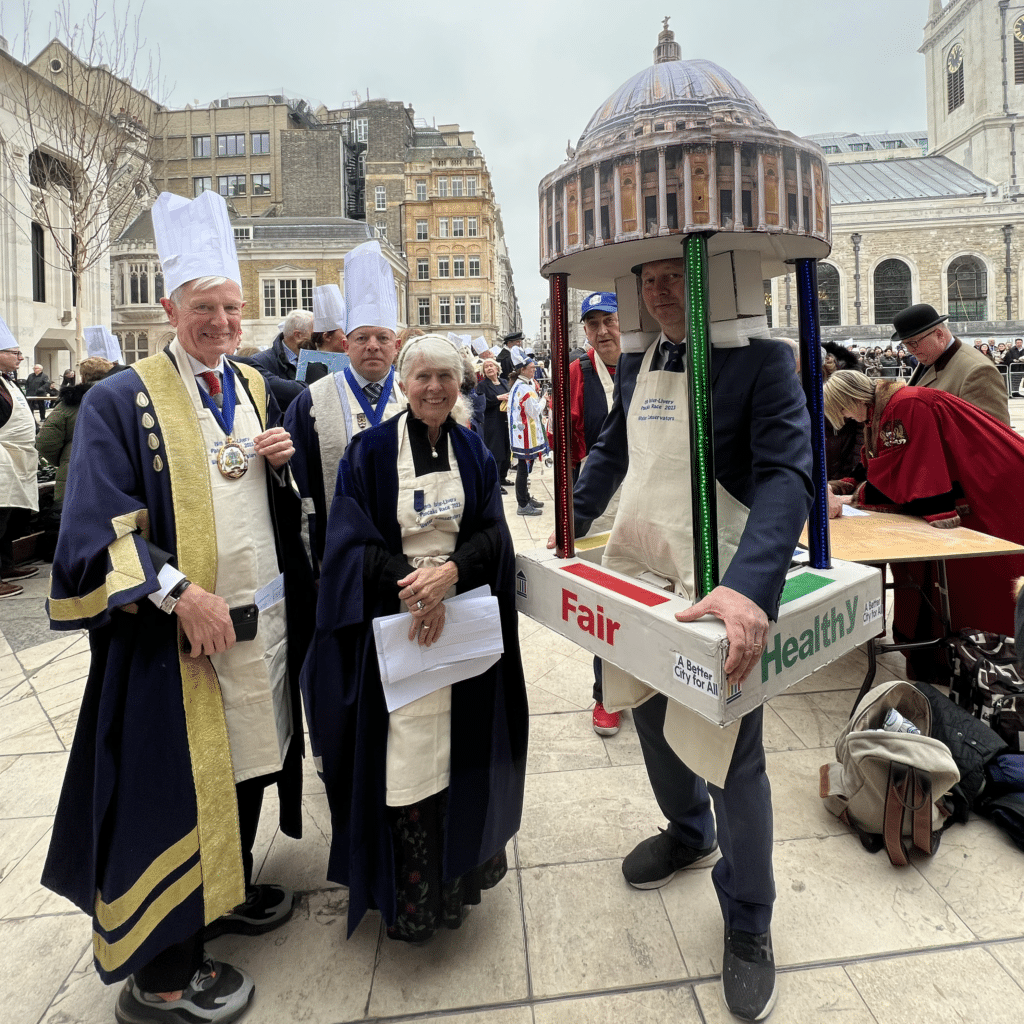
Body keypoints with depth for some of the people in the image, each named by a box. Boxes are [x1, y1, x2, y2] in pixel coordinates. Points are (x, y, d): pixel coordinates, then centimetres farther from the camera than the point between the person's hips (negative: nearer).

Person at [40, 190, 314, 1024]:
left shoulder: (255, 388, 10)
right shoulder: (121, 401, -8)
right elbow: (98, 527, -13)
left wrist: (282, 460, -5)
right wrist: (180, 593, -23)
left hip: (262, 617, 6)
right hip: (176, 634, -6)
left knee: (246, 759, 19)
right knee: (179, 784, 5)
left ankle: (232, 893, 43)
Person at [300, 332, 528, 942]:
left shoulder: (474, 452, 8)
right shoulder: (371, 451, -1)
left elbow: (493, 534, 2)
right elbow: (352, 539, -6)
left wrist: (449, 571, -17)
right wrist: (410, 586, -19)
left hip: (465, 617, 3)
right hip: (394, 618, -2)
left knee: (458, 745, 7)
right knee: (403, 751, -1)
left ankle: (459, 872, 29)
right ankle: (410, 898, 17)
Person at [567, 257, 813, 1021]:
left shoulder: (762, 361, -13)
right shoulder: (634, 365, 8)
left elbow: (787, 475, -24)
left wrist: (750, 586, -38)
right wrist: (570, 523, 8)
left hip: (720, 593, -6)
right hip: (634, 573, 7)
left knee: (732, 757, 5)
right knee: (653, 721, 22)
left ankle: (748, 923, 32)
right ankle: (688, 835, 53)